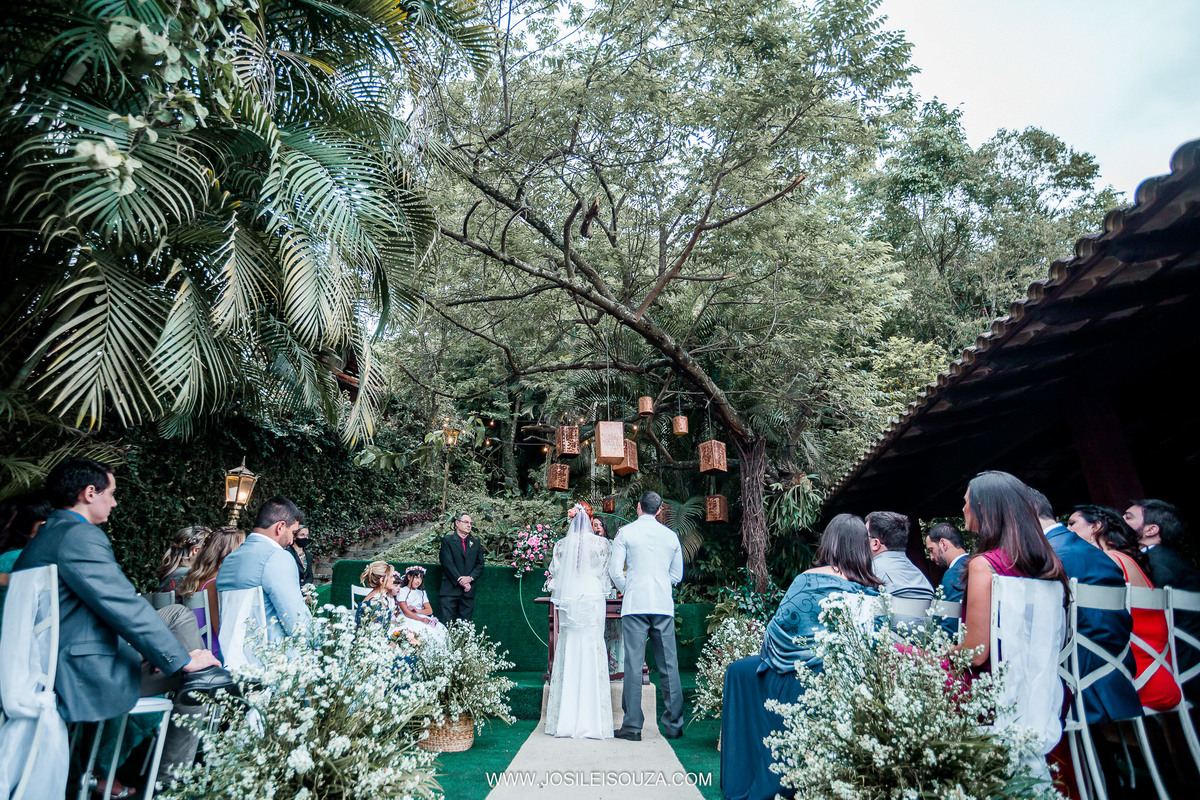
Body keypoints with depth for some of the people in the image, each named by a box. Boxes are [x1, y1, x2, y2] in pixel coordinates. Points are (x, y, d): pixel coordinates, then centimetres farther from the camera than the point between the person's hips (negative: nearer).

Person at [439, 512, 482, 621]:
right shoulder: (448, 540, 3)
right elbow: (447, 563, -6)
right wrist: (460, 581, -11)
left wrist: (470, 578, -8)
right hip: (450, 589, -4)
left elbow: (480, 564, 11)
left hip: (468, 591, 4)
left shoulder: (475, 543, 17)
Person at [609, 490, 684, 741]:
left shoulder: (625, 532, -1)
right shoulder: (671, 535, 8)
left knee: (633, 664, 1)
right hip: (663, 605, 3)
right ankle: (673, 725, 15)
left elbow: (615, 570, -4)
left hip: (635, 604, -3)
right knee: (669, 665, 8)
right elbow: (677, 574, 14)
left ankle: (632, 726, 5)